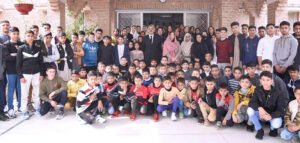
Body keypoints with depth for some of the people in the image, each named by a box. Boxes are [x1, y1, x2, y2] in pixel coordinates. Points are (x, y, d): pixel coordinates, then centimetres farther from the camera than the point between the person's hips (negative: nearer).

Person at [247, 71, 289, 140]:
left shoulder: (278, 92, -14)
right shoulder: (258, 90, -6)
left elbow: (281, 110, -18)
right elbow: (252, 102, -17)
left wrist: (271, 116, -37)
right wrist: (259, 108, -39)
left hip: (273, 115, -2)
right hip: (261, 113, 3)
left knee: (276, 124, -34)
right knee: (250, 110, -26)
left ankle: (273, 129, 8)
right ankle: (259, 130, -3)